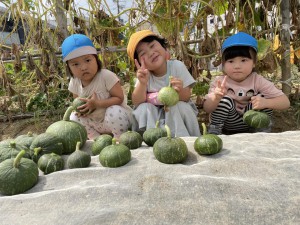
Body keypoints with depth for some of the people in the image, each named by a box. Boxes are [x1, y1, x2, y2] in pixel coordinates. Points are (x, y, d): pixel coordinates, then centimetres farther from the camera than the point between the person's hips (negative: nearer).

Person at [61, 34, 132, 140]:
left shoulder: (106, 76, -23)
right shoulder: (74, 83, -7)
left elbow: (119, 98, -23)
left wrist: (97, 103, -34)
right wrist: (79, 108, -18)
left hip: (117, 115, -6)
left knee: (114, 112, -36)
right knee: (74, 117, -5)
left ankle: (120, 139, -10)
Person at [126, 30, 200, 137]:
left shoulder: (177, 66, -15)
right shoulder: (144, 74, -10)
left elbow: (187, 97, -15)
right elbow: (137, 103, -17)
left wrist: (180, 90, -40)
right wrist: (142, 83, -35)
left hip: (178, 110, -1)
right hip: (152, 114, 1)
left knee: (179, 107, -30)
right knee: (143, 108, -26)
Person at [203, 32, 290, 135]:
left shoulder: (258, 81, -15)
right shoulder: (220, 82, -17)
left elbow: (285, 102, -16)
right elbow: (207, 109, -23)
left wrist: (265, 103, -36)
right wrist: (216, 98, -44)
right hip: (227, 127, -1)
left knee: (263, 98, -20)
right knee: (225, 100, -28)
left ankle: (263, 132, -4)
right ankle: (213, 133, -12)